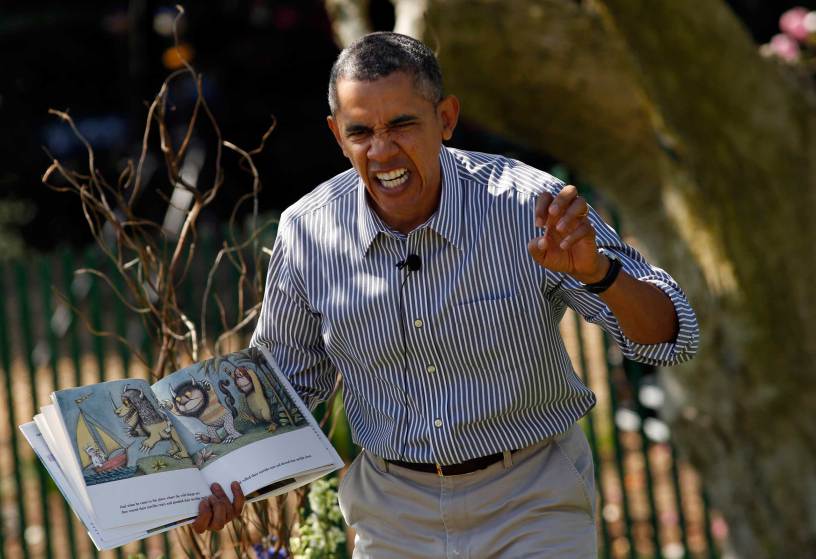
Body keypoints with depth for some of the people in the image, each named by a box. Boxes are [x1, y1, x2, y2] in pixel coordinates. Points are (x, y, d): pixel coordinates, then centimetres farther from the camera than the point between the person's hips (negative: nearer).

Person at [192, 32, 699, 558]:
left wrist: (598, 272, -39)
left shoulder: (529, 207, -19)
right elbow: (288, 373, 6)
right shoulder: (306, 233, -11)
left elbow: (670, 337, -19)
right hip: (393, 512, 3)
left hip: (532, 508, -2)